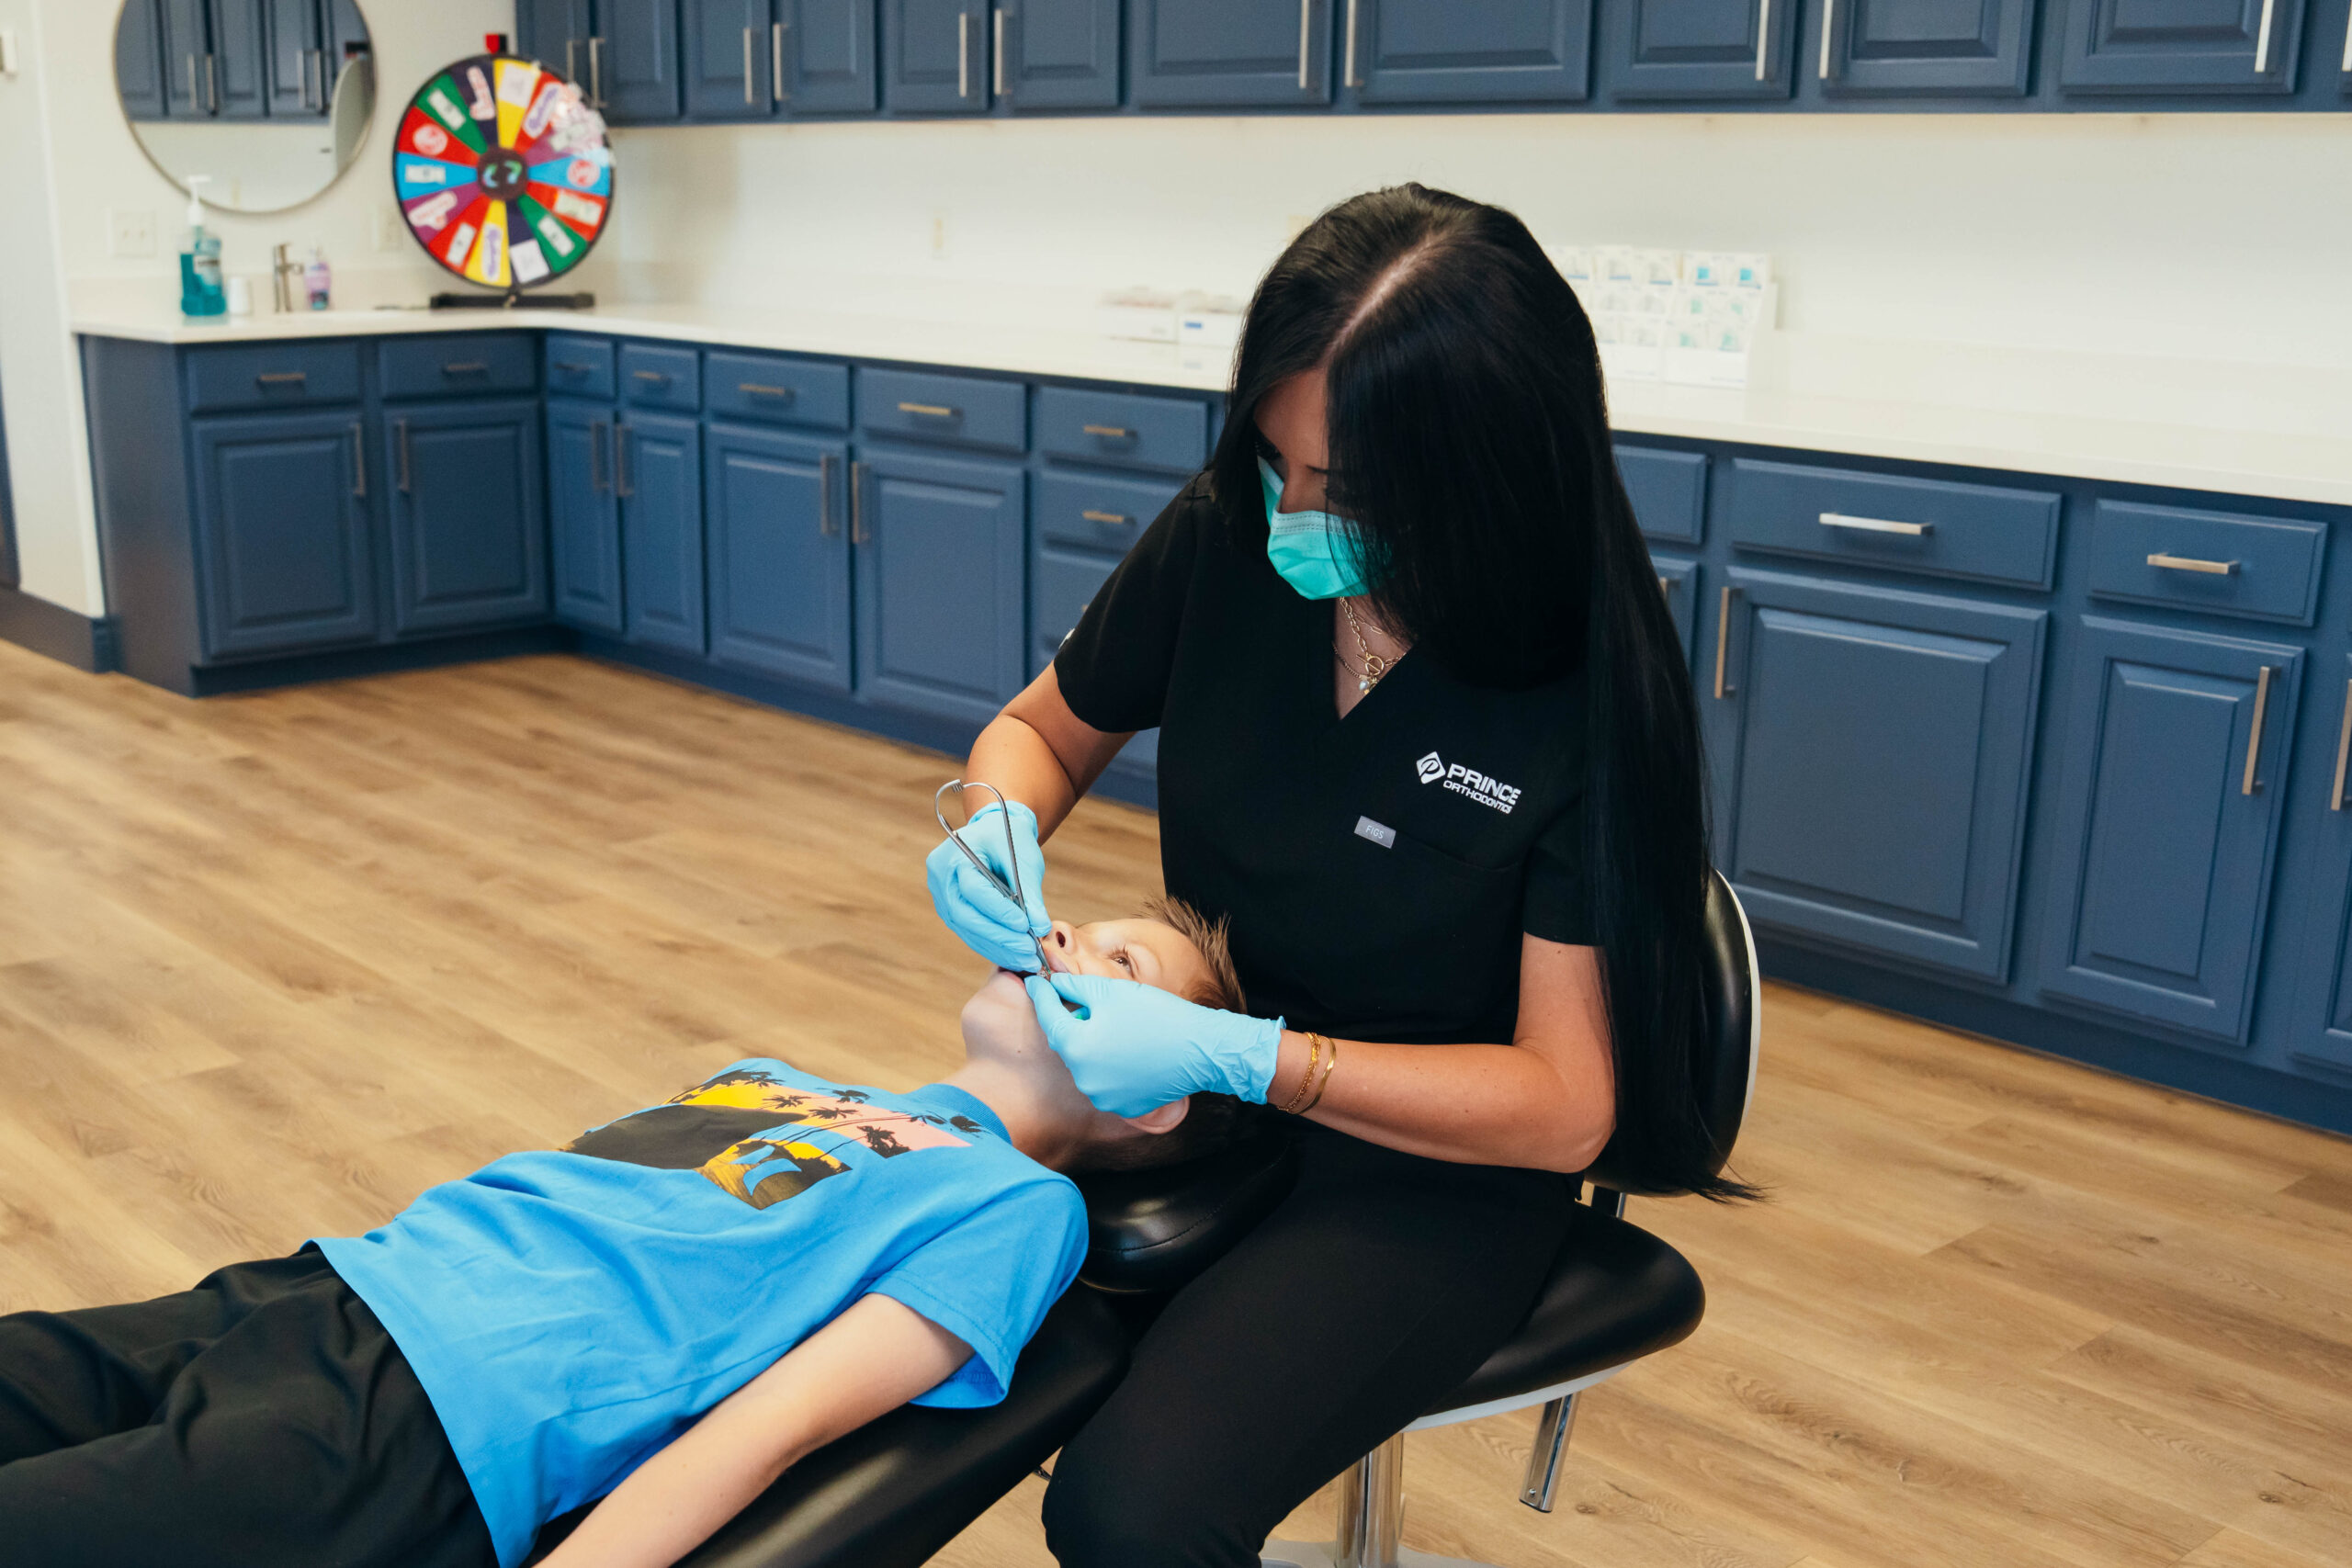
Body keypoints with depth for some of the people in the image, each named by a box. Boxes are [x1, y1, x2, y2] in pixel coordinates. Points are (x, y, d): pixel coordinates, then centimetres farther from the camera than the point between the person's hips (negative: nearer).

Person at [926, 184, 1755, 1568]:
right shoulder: (1226, 539, -7)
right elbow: (1040, 731, 12)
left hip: (1437, 1180, -4)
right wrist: (1002, 826, -12)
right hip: (1202, 1102, 5)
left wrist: (1242, 1058, -26)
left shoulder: (1591, 680, -20)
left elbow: (1565, 1108, -17)